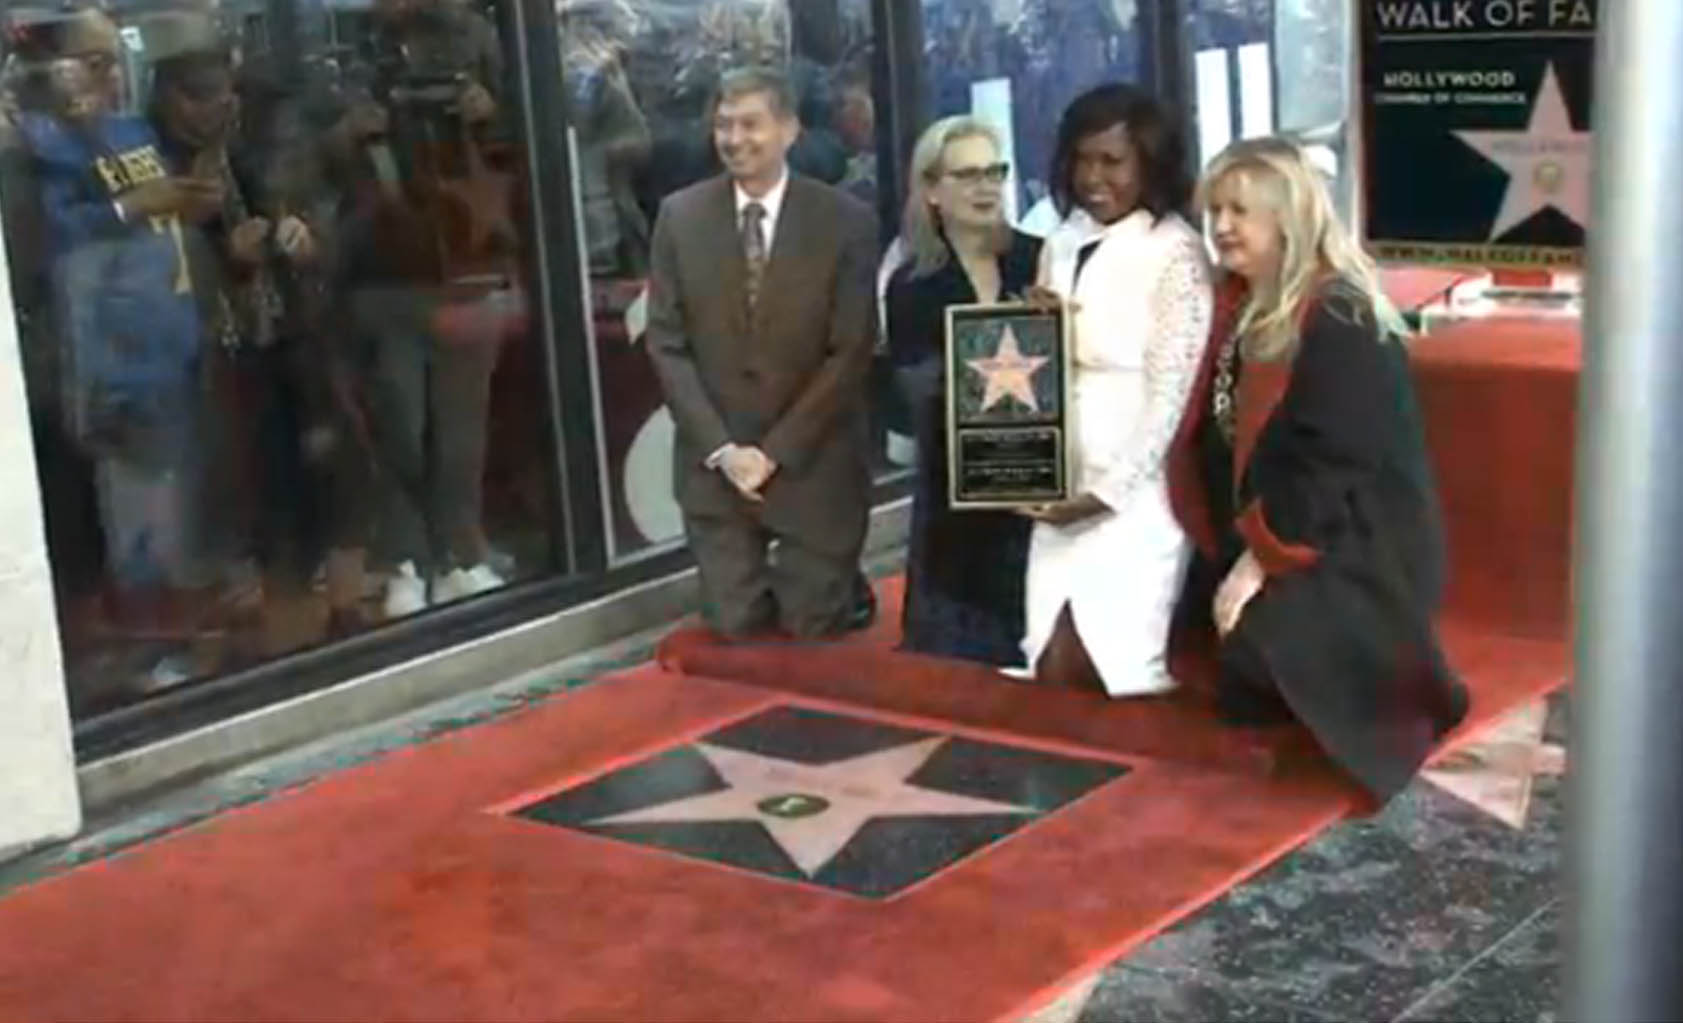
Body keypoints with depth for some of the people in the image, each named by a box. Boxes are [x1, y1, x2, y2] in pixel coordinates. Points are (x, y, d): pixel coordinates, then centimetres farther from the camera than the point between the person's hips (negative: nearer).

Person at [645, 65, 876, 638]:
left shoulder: (846, 221, -6)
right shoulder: (679, 216, 0)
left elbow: (851, 353, -7)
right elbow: (666, 345, 0)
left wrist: (775, 452, -11)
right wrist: (720, 448, -10)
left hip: (813, 467, -1)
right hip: (714, 469, 2)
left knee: (816, 638, 4)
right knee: (736, 634, 3)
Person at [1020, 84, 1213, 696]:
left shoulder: (1176, 253, -9)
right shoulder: (1063, 244, 11)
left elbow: (1172, 392, -12)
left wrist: (1108, 491, -13)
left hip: (1135, 494, -6)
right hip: (1063, 486, 6)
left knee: (1111, 669, -7)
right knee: (1053, 668, 3)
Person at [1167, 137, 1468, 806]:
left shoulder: (1341, 322, -19)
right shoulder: (1240, 306, 7)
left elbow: (1334, 466, -24)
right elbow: (1217, 442, 13)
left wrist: (1262, 560, -23)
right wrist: (1238, 555, 6)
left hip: (1352, 554, -8)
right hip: (1257, 545, 9)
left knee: (1261, 651, -27)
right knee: (1242, 700, 3)